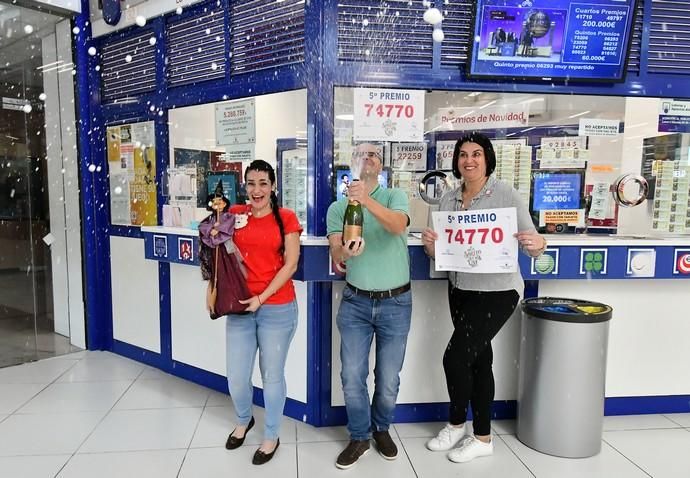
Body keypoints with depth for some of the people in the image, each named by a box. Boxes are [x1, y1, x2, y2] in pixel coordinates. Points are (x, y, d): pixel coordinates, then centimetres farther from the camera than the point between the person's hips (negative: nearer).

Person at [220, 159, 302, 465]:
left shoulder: (286, 218, -4)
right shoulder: (235, 214, 5)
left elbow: (290, 264, -7)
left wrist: (262, 298, -13)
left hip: (277, 308, -3)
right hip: (240, 307, 3)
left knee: (272, 376, 9)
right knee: (236, 377, 10)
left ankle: (272, 437, 32)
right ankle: (244, 420, 42)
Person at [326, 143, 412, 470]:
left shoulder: (395, 196, -3)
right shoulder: (337, 207, 2)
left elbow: (398, 226, -25)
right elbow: (334, 253, -9)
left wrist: (366, 199, -41)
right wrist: (345, 252, -34)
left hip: (395, 303, -1)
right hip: (355, 302, 1)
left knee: (388, 380, 10)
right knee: (352, 377, 5)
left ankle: (382, 429, 37)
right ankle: (359, 437, 28)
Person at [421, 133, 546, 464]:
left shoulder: (506, 195, -12)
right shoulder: (448, 199, 3)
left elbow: (531, 244, -12)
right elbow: (438, 253, 6)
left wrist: (538, 245, -33)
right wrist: (429, 244, -15)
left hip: (497, 291, -5)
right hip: (460, 290, 6)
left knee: (455, 358, -8)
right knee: (478, 360, 15)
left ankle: (456, 425, 22)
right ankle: (482, 437, 31)